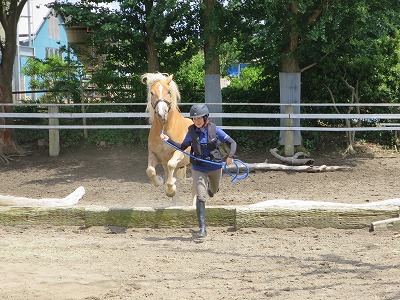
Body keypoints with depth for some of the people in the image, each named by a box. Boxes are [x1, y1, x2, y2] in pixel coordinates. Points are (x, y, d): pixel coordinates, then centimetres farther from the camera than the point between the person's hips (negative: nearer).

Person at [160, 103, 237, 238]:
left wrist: (230, 156, -25)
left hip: (215, 166, 0)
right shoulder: (192, 132, -7)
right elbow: (182, 147, 8)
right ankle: (202, 228, -12)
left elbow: (232, 143, -7)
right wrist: (168, 140, -3)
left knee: (214, 190, 26)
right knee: (200, 197, -11)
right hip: (198, 168, 0)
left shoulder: (214, 130, -12)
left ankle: (210, 185, 67)